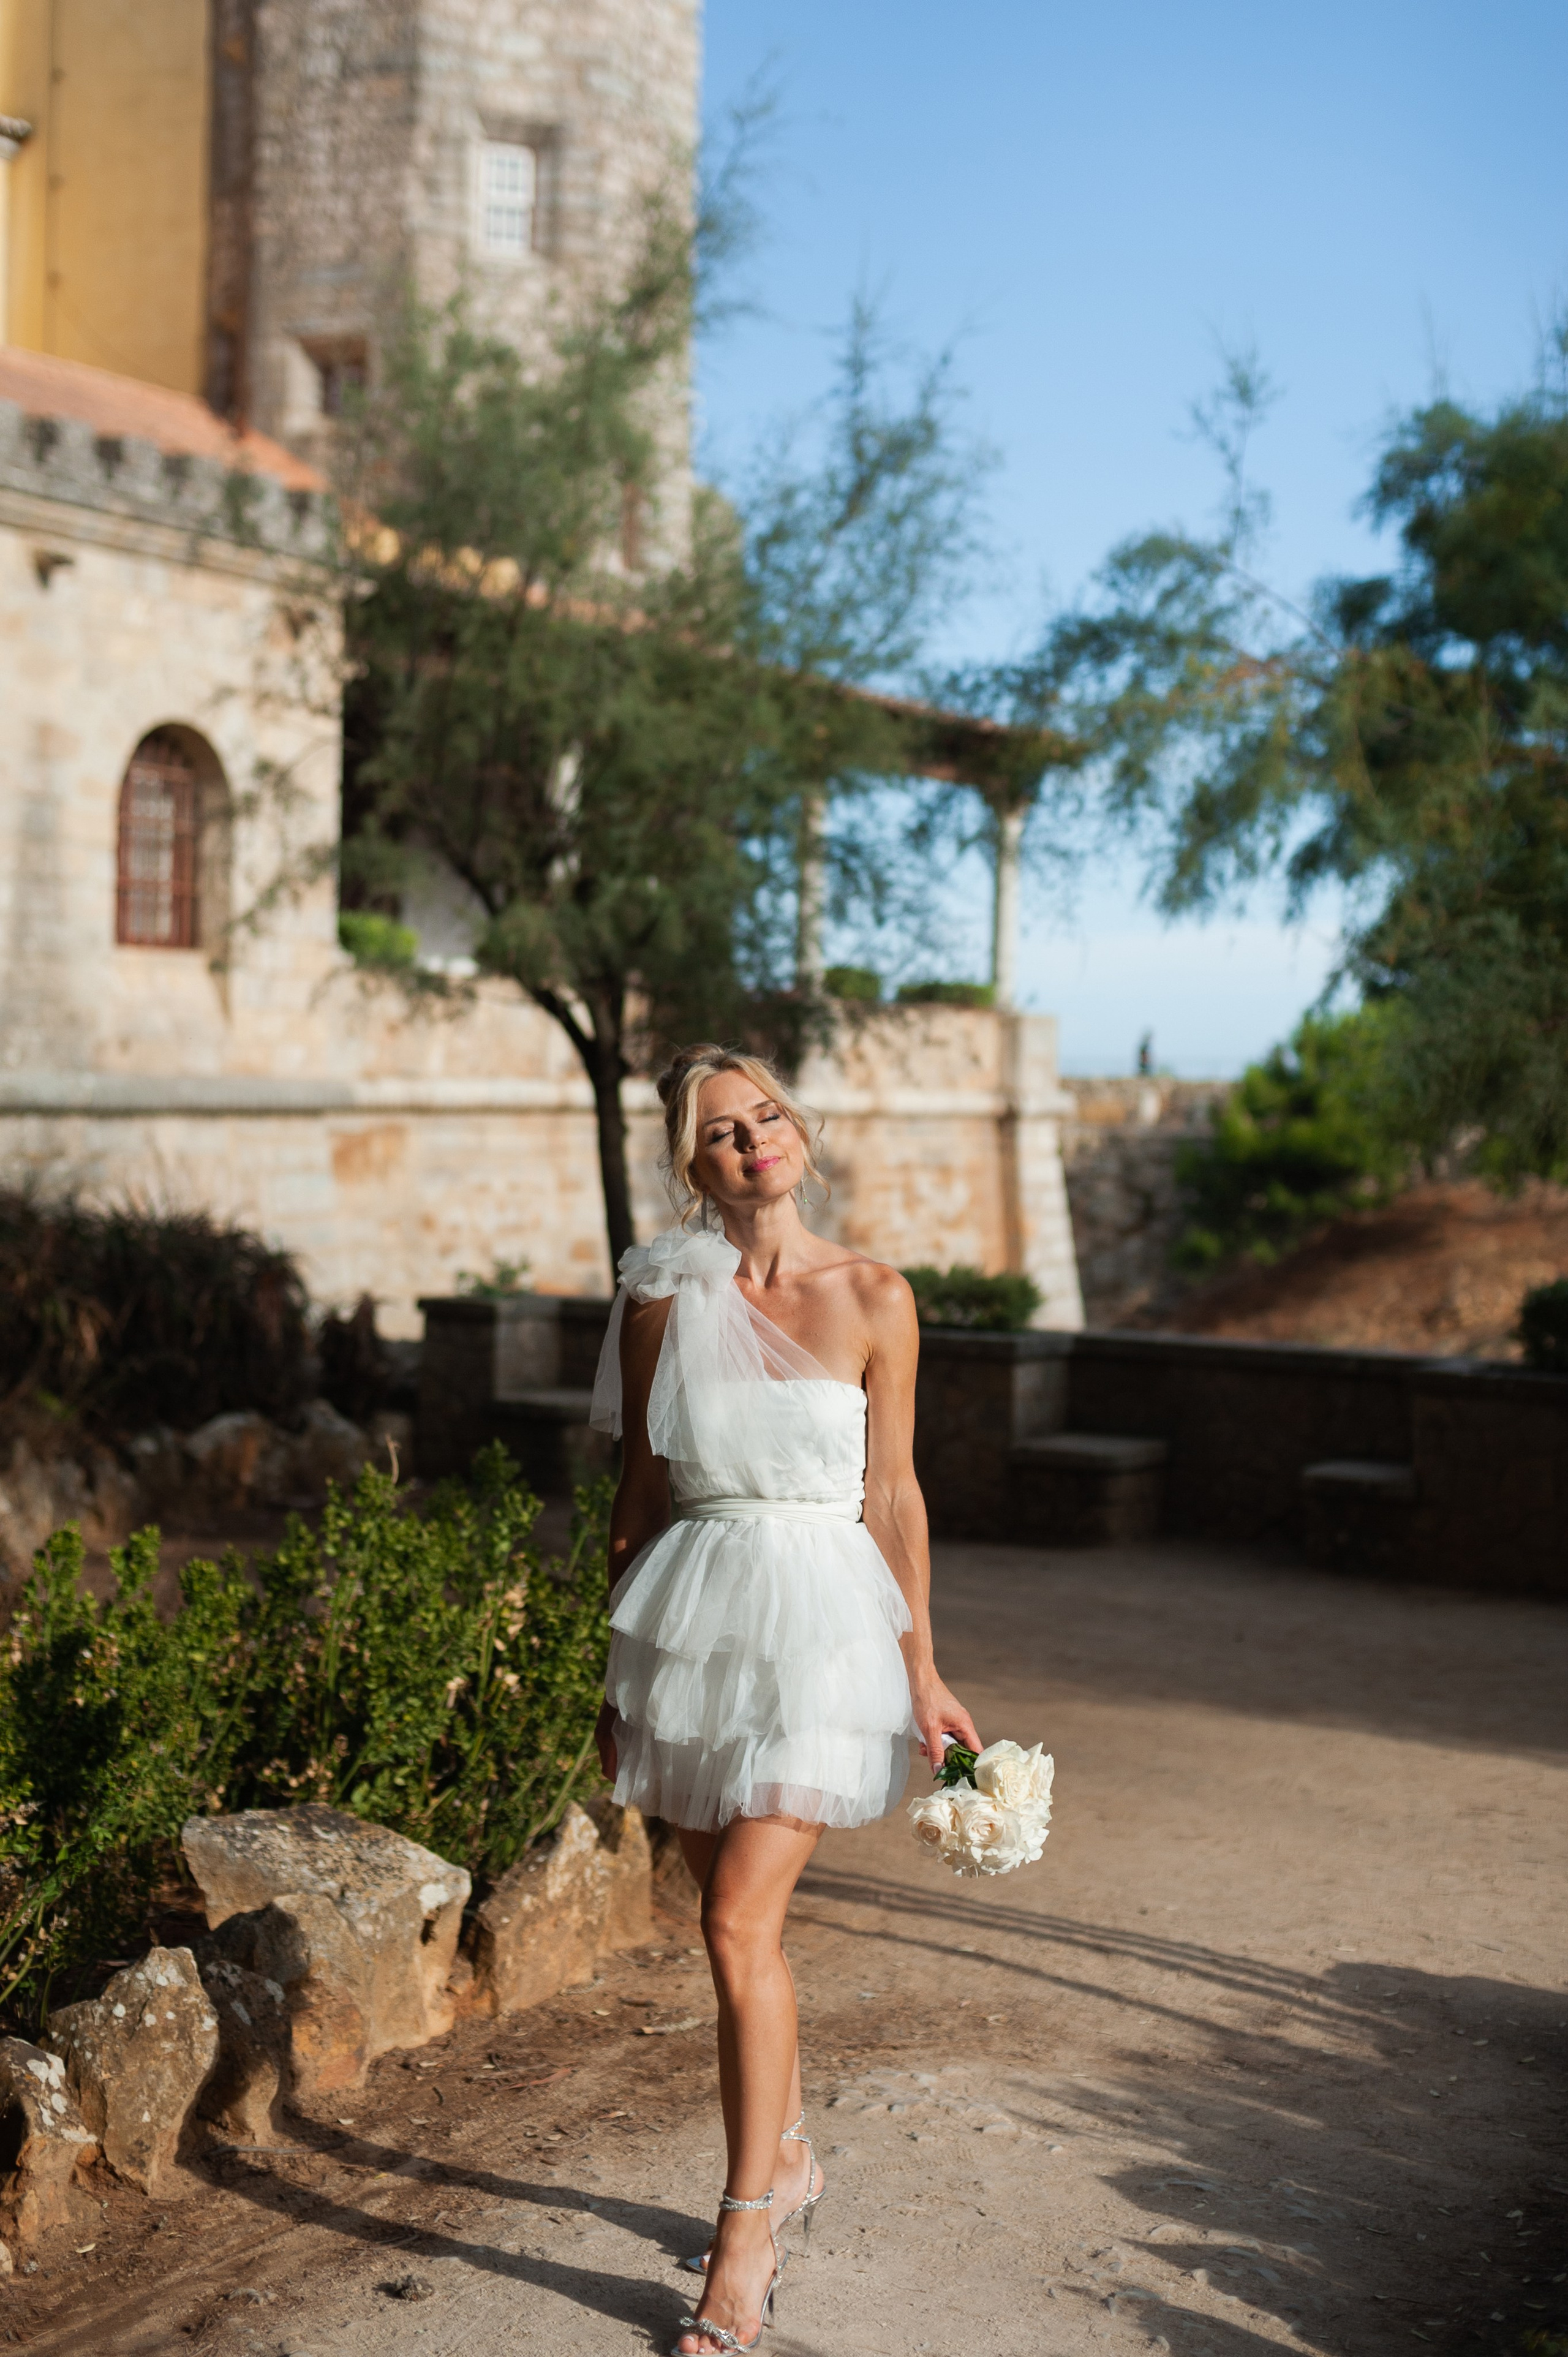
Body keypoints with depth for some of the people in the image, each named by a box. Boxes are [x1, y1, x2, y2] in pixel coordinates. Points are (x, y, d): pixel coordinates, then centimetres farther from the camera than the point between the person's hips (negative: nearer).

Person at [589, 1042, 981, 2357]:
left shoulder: (873, 1300, -4)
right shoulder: (665, 1300, 1)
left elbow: (893, 1495, 1)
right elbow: (641, 1490, 7)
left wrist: (923, 1669, 2)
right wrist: (618, 1670, 10)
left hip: (819, 1616, -3)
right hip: (693, 1607, 3)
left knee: (740, 1926, -9)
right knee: (739, 1917, 13)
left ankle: (746, 2236, 4)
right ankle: (791, 2157, 35)